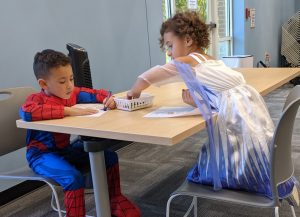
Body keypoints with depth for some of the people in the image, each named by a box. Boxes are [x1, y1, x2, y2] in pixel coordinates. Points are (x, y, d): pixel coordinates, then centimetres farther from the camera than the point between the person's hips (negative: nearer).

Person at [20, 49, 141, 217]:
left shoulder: (74, 93, -1)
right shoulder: (37, 99, -19)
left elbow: (98, 94, 11)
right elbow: (26, 112, -42)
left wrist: (109, 99, -15)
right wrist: (68, 110, -39)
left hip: (69, 148, 7)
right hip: (43, 154, -7)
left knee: (110, 157, 1)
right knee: (74, 177, -31)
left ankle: (115, 200, 20)